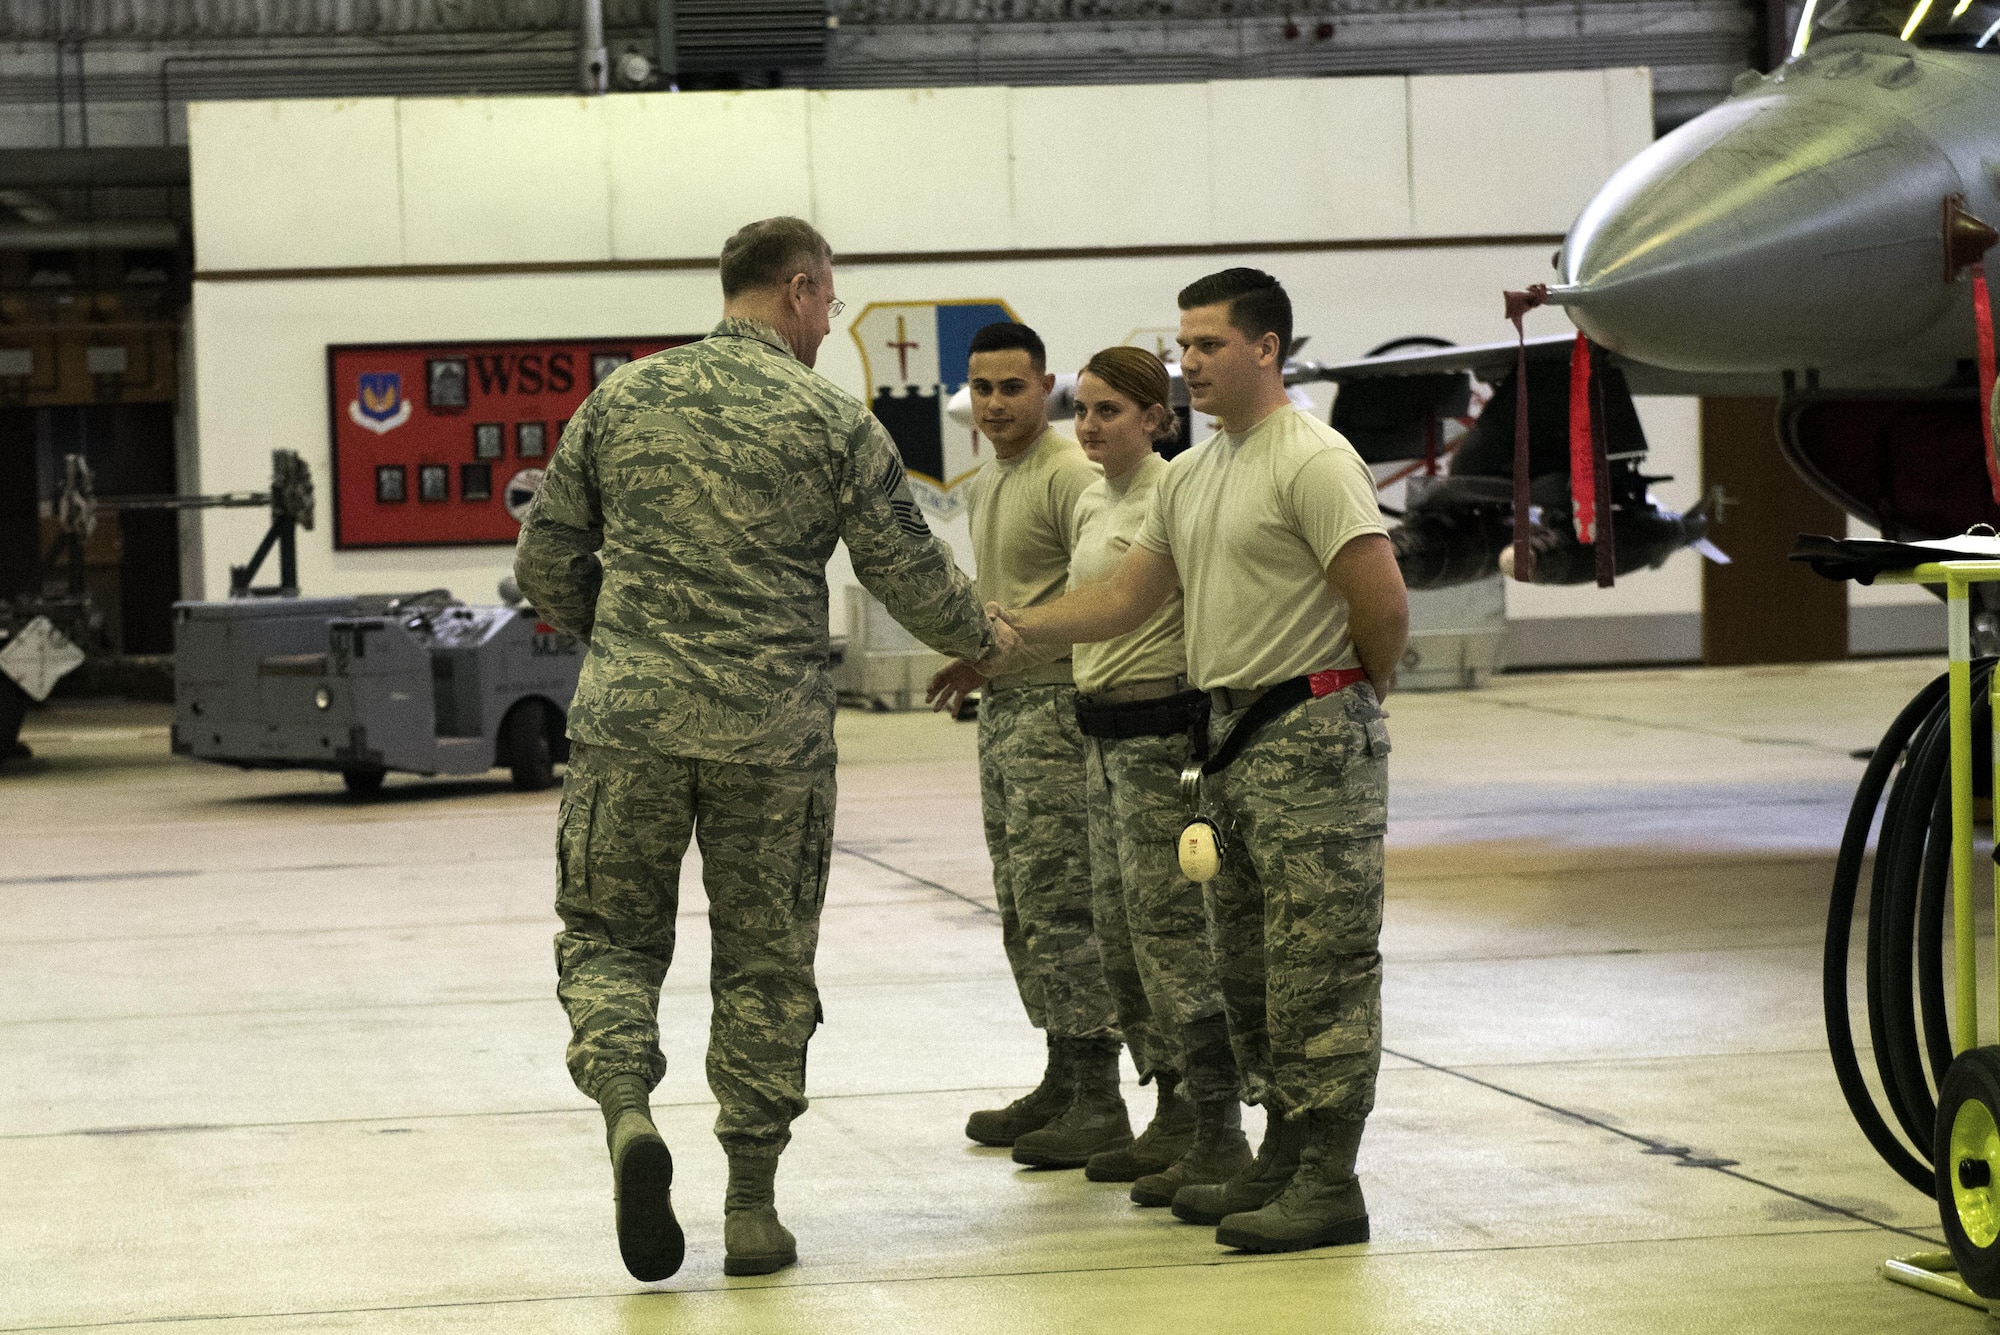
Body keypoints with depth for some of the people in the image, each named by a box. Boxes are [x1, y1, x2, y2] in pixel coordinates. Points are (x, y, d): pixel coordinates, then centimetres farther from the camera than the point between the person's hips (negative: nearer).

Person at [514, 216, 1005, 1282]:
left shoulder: (621, 399, 6)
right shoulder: (832, 421, -1)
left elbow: (546, 563, 10)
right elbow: (912, 577, 2)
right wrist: (984, 637, 22)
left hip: (630, 718, 1)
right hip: (772, 732, -1)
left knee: (609, 936, 12)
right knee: (765, 963, 9)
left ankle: (626, 1110, -16)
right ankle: (751, 1208, 13)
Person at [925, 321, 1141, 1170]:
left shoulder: (1070, 477, -13)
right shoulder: (985, 485, 18)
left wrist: (1001, 645, -23)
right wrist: (976, 662, 17)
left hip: (1055, 707, -10)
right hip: (1002, 709, 10)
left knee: (1061, 905, -12)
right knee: (1021, 909, 12)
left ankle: (1100, 1104, -11)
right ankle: (1061, 1083, 20)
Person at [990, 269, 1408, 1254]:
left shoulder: (1312, 462, -14)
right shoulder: (1189, 477, 15)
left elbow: (1384, 607, -17)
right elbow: (1124, 598, 18)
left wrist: (1349, 697, -3)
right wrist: (1014, 629, 8)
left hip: (1312, 741, -10)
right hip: (1233, 741, 10)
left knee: (1319, 967, -9)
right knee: (1250, 966, 14)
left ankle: (1330, 1185, -7)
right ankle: (1284, 1162, 24)